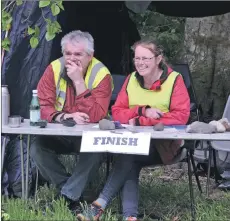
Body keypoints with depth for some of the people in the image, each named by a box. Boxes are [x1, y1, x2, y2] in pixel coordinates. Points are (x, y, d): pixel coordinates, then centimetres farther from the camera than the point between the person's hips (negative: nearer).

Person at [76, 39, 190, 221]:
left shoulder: (174, 80, -9)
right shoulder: (131, 79, 6)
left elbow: (181, 116, -19)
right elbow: (117, 112, 4)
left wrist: (140, 121, -20)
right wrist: (143, 111, -17)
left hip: (165, 145, -4)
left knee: (129, 154, -30)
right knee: (131, 164, -28)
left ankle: (100, 206, -28)